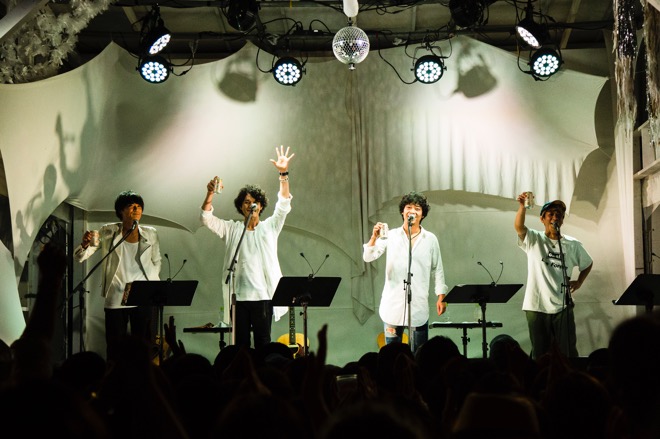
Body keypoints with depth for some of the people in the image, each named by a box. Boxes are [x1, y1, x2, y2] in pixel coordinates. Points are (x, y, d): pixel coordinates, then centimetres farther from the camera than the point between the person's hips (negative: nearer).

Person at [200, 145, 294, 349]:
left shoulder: (269, 227, 8)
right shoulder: (232, 229, 11)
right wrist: (210, 193, -14)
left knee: (263, 340, 1)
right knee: (240, 341, 3)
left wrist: (283, 174, -17)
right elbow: (206, 218, 3)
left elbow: (283, 205, -4)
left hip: (263, 294, -1)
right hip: (238, 294, 1)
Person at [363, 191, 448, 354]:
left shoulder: (430, 239, 5)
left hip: (418, 305, 0)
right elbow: (368, 257, -6)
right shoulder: (391, 236, 3)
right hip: (393, 303, 0)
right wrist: (374, 237, -23)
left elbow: (437, 270, 10)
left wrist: (441, 297, 4)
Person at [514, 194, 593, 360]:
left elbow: (588, 263, 24)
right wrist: (522, 206, -37)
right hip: (536, 307, -1)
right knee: (539, 354, 5)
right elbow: (518, 226, -20)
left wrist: (579, 282, 7)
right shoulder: (533, 240, 1)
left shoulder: (573, 245, 7)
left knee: (568, 354, 3)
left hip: (563, 307, 1)